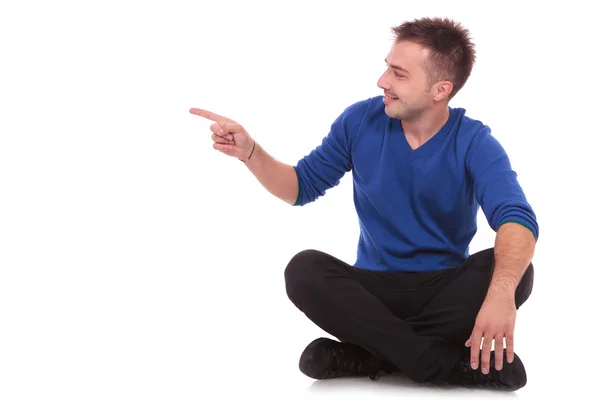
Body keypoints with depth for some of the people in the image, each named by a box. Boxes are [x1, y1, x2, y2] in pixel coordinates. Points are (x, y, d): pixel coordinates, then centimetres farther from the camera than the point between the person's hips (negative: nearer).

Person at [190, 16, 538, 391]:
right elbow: (301, 187, 9)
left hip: (446, 287, -2)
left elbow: (517, 219, -29)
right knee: (304, 269, -29)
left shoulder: (474, 142, -13)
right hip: (377, 286, 2)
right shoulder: (361, 121, -3)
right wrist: (250, 152, -11)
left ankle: (371, 353, -30)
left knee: (513, 271, -33)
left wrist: (501, 292, -50)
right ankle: (458, 363, -35)